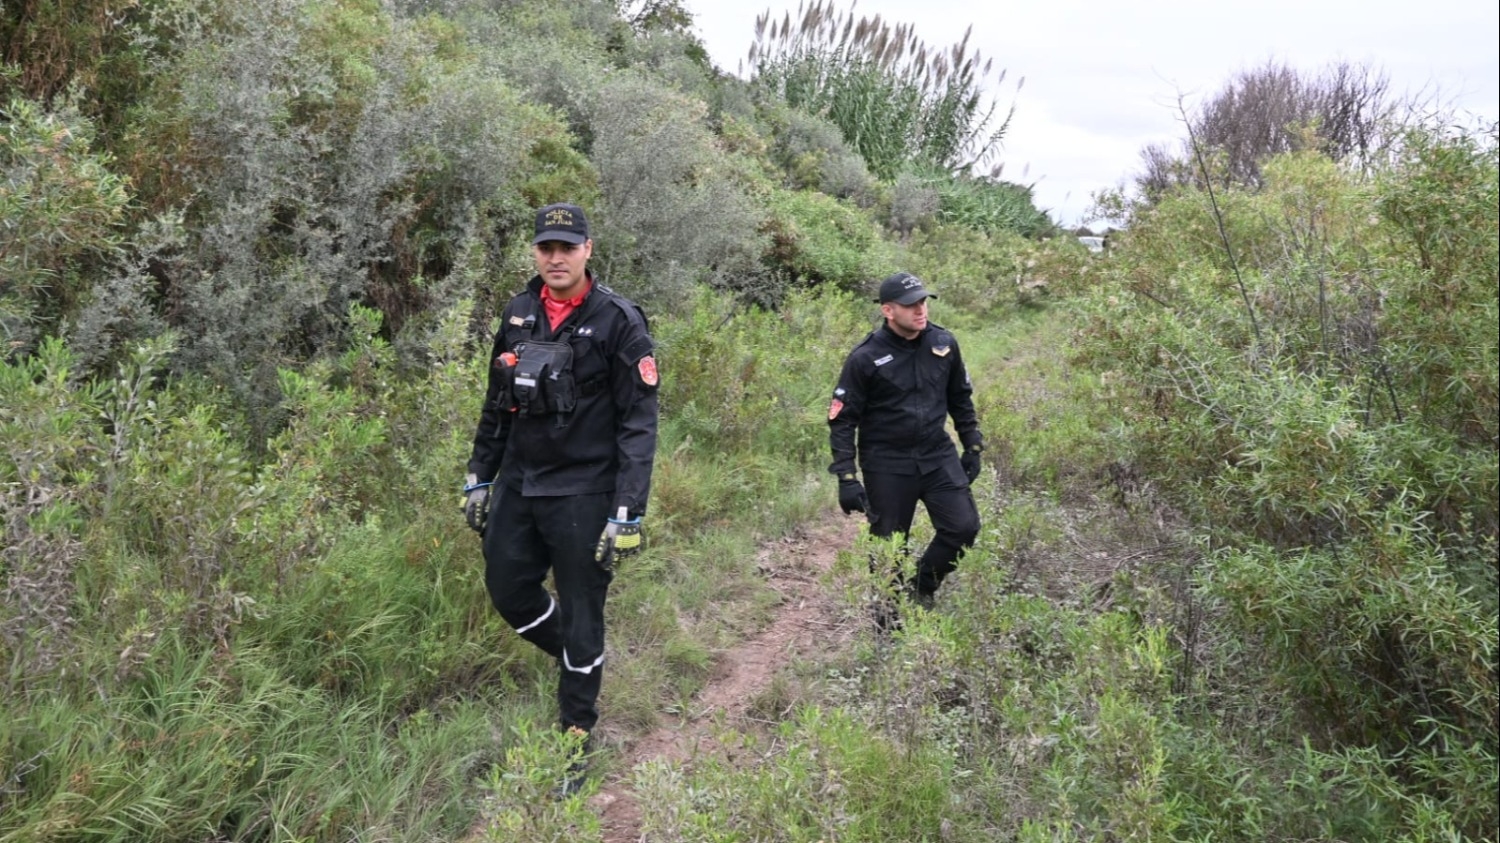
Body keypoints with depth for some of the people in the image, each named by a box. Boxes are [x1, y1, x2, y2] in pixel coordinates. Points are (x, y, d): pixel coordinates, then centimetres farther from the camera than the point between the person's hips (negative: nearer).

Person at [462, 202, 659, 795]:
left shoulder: (619, 322, -12)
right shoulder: (518, 313, 6)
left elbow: (639, 424, -14)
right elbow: (496, 403, 15)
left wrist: (628, 513, -18)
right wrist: (478, 478, 15)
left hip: (583, 495, -6)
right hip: (518, 484, 6)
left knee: (580, 615, 4)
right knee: (508, 591, 13)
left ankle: (576, 737, 21)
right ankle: (576, 659, 40)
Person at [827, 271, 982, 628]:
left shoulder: (944, 344, -1)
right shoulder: (866, 357, -14)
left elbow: (961, 399, 14)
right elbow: (842, 419, -10)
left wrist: (973, 446, 14)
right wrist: (846, 478, -14)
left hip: (938, 454, 4)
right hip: (887, 464, -4)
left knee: (963, 527, -3)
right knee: (889, 544, 5)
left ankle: (920, 590, 20)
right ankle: (887, 610, 27)